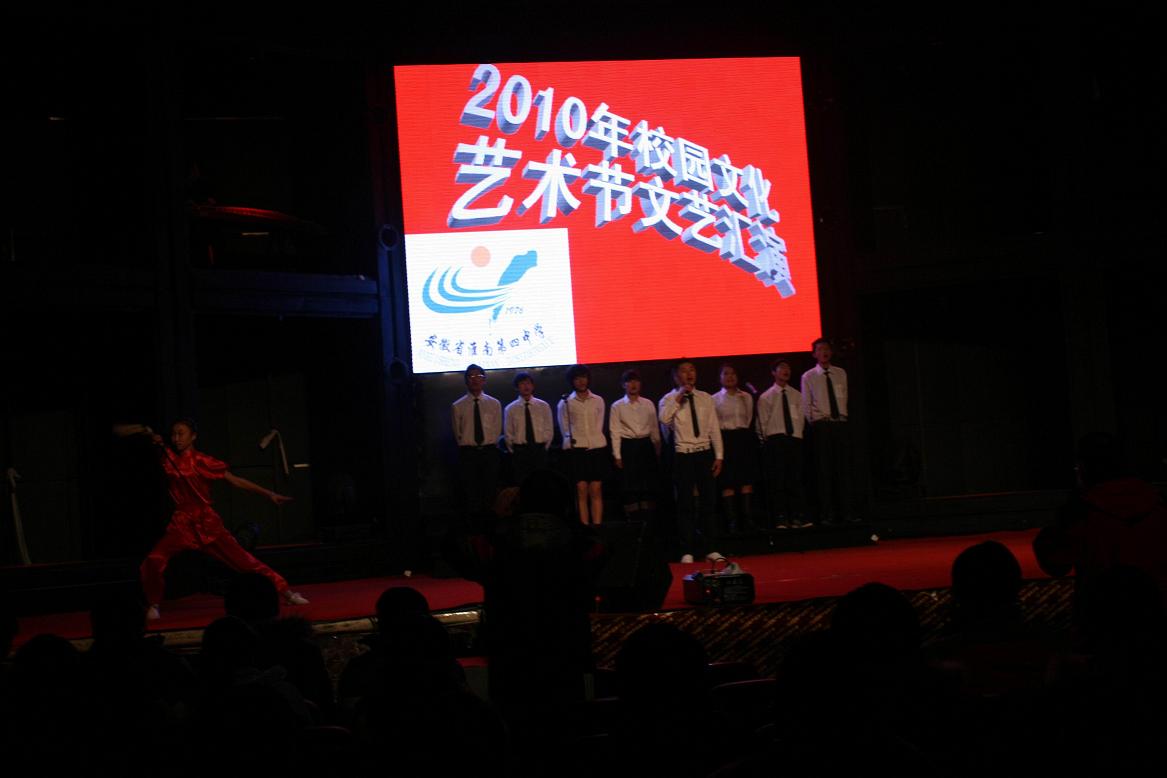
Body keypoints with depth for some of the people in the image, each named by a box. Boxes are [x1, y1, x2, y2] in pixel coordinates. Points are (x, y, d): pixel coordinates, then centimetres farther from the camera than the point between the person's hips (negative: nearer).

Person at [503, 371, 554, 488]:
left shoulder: (543, 406, 7)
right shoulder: (510, 409, 5)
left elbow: (549, 430, 8)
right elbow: (508, 433, 7)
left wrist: (543, 448, 2)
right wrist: (514, 451, 3)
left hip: (539, 451, 1)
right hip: (519, 451, -1)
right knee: (520, 484, -4)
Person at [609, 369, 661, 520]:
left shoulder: (648, 404, 7)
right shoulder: (617, 406, 0)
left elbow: (654, 428, 10)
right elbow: (615, 431, -1)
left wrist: (657, 450, 8)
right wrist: (617, 455, -6)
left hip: (646, 445, 2)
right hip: (628, 446, -2)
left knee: (649, 484, 4)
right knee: (630, 484, 0)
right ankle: (632, 517, 7)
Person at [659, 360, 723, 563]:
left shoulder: (705, 398, 8)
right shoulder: (669, 399, -1)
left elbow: (714, 428, 7)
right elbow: (664, 419, -23)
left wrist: (719, 455, 1)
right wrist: (679, 397, -20)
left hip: (705, 454, 3)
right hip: (683, 456, -3)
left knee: (708, 501, 7)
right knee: (685, 504, -1)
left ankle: (708, 547, 17)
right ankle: (688, 550, 6)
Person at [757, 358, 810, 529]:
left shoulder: (796, 396, 13)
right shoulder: (766, 397, 4)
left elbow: (800, 419, 10)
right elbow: (763, 423, 3)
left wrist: (796, 435, -1)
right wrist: (768, 441, -2)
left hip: (794, 440, 3)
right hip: (775, 440, -3)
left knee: (795, 481, 2)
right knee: (777, 482, -5)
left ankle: (798, 518, 3)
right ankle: (780, 520, -5)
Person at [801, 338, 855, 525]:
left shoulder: (840, 374, 12)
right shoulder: (808, 377, 2)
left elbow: (844, 398, 16)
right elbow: (806, 406, 3)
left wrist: (842, 416, 7)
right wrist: (817, 423, -1)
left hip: (841, 424, 3)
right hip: (821, 425, -3)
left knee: (844, 469, 1)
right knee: (824, 471, -3)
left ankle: (847, 512, 4)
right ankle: (828, 514, 0)